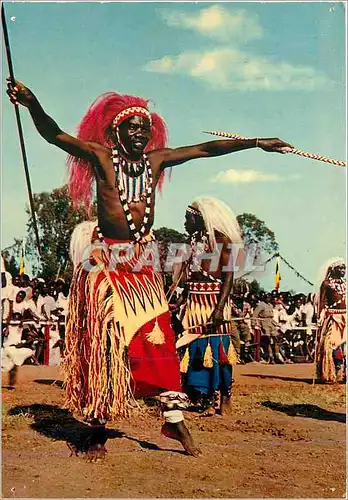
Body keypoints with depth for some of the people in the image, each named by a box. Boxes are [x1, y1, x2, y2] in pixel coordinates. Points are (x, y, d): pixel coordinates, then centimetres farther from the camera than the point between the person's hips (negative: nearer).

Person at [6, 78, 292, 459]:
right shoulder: (100, 155, -4)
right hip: (107, 258, -4)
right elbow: (54, 134, -15)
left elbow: (207, 149, 11)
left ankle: (174, 421, 17)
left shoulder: (157, 158, 8)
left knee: (160, 337, 5)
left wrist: (256, 143, 15)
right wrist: (32, 104, -35)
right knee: (103, 340, 0)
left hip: (142, 260, 4)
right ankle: (96, 427, 12)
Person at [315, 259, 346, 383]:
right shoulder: (326, 284, -2)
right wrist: (320, 320, -9)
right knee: (331, 345, -6)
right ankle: (329, 375, 1)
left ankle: (342, 374, 9)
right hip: (332, 318, -5)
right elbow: (322, 304, -4)